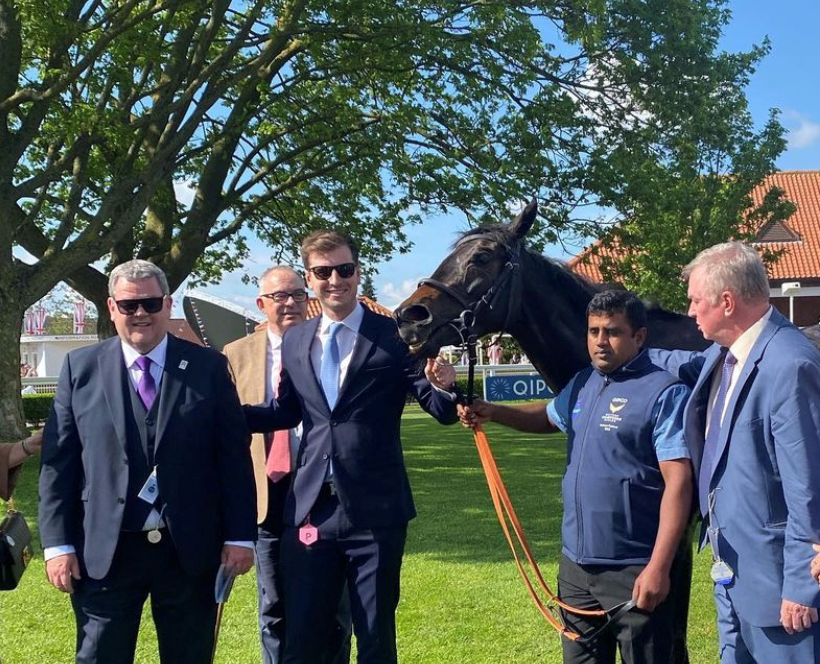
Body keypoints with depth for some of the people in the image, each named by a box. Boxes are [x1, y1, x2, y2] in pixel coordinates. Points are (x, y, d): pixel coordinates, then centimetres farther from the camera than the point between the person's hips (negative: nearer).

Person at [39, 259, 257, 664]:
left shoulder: (208, 367, 2)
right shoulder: (80, 368, 4)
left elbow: (235, 455, 0)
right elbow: (58, 461, 2)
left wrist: (240, 536, -4)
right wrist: (58, 543, -4)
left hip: (191, 550, 0)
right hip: (104, 552, 0)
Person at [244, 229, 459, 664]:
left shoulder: (394, 336, -5)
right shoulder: (294, 342, 7)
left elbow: (444, 413, -5)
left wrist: (444, 386, -28)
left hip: (374, 511, -3)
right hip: (309, 510, 4)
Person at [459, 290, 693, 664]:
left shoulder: (664, 393, -14)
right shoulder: (583, 383, 10)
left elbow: (678, 483, -19)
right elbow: (549, 417, 31)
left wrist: (659, 567, -24)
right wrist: (492, 413, 14)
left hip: (634, 571, -7)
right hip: (576, 564, 8)